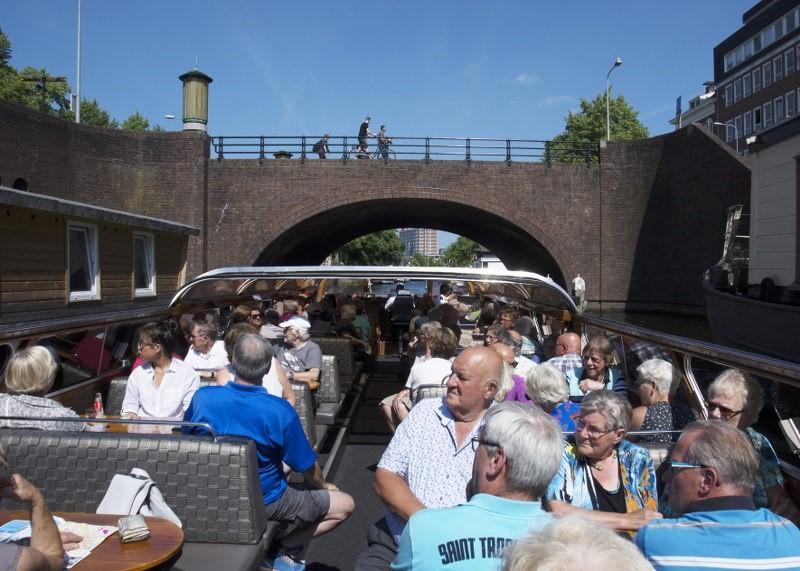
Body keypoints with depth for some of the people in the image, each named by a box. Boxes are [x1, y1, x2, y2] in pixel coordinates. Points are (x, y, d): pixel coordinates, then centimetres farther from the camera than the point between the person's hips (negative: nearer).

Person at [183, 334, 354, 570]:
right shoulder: (280, 410, -24)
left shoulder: (201, 398, -14)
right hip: (263, 502, -5)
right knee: (345, 505, 7)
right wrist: (323, 486, 12)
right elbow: (308, 467, -11)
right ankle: (279, 550, -2)